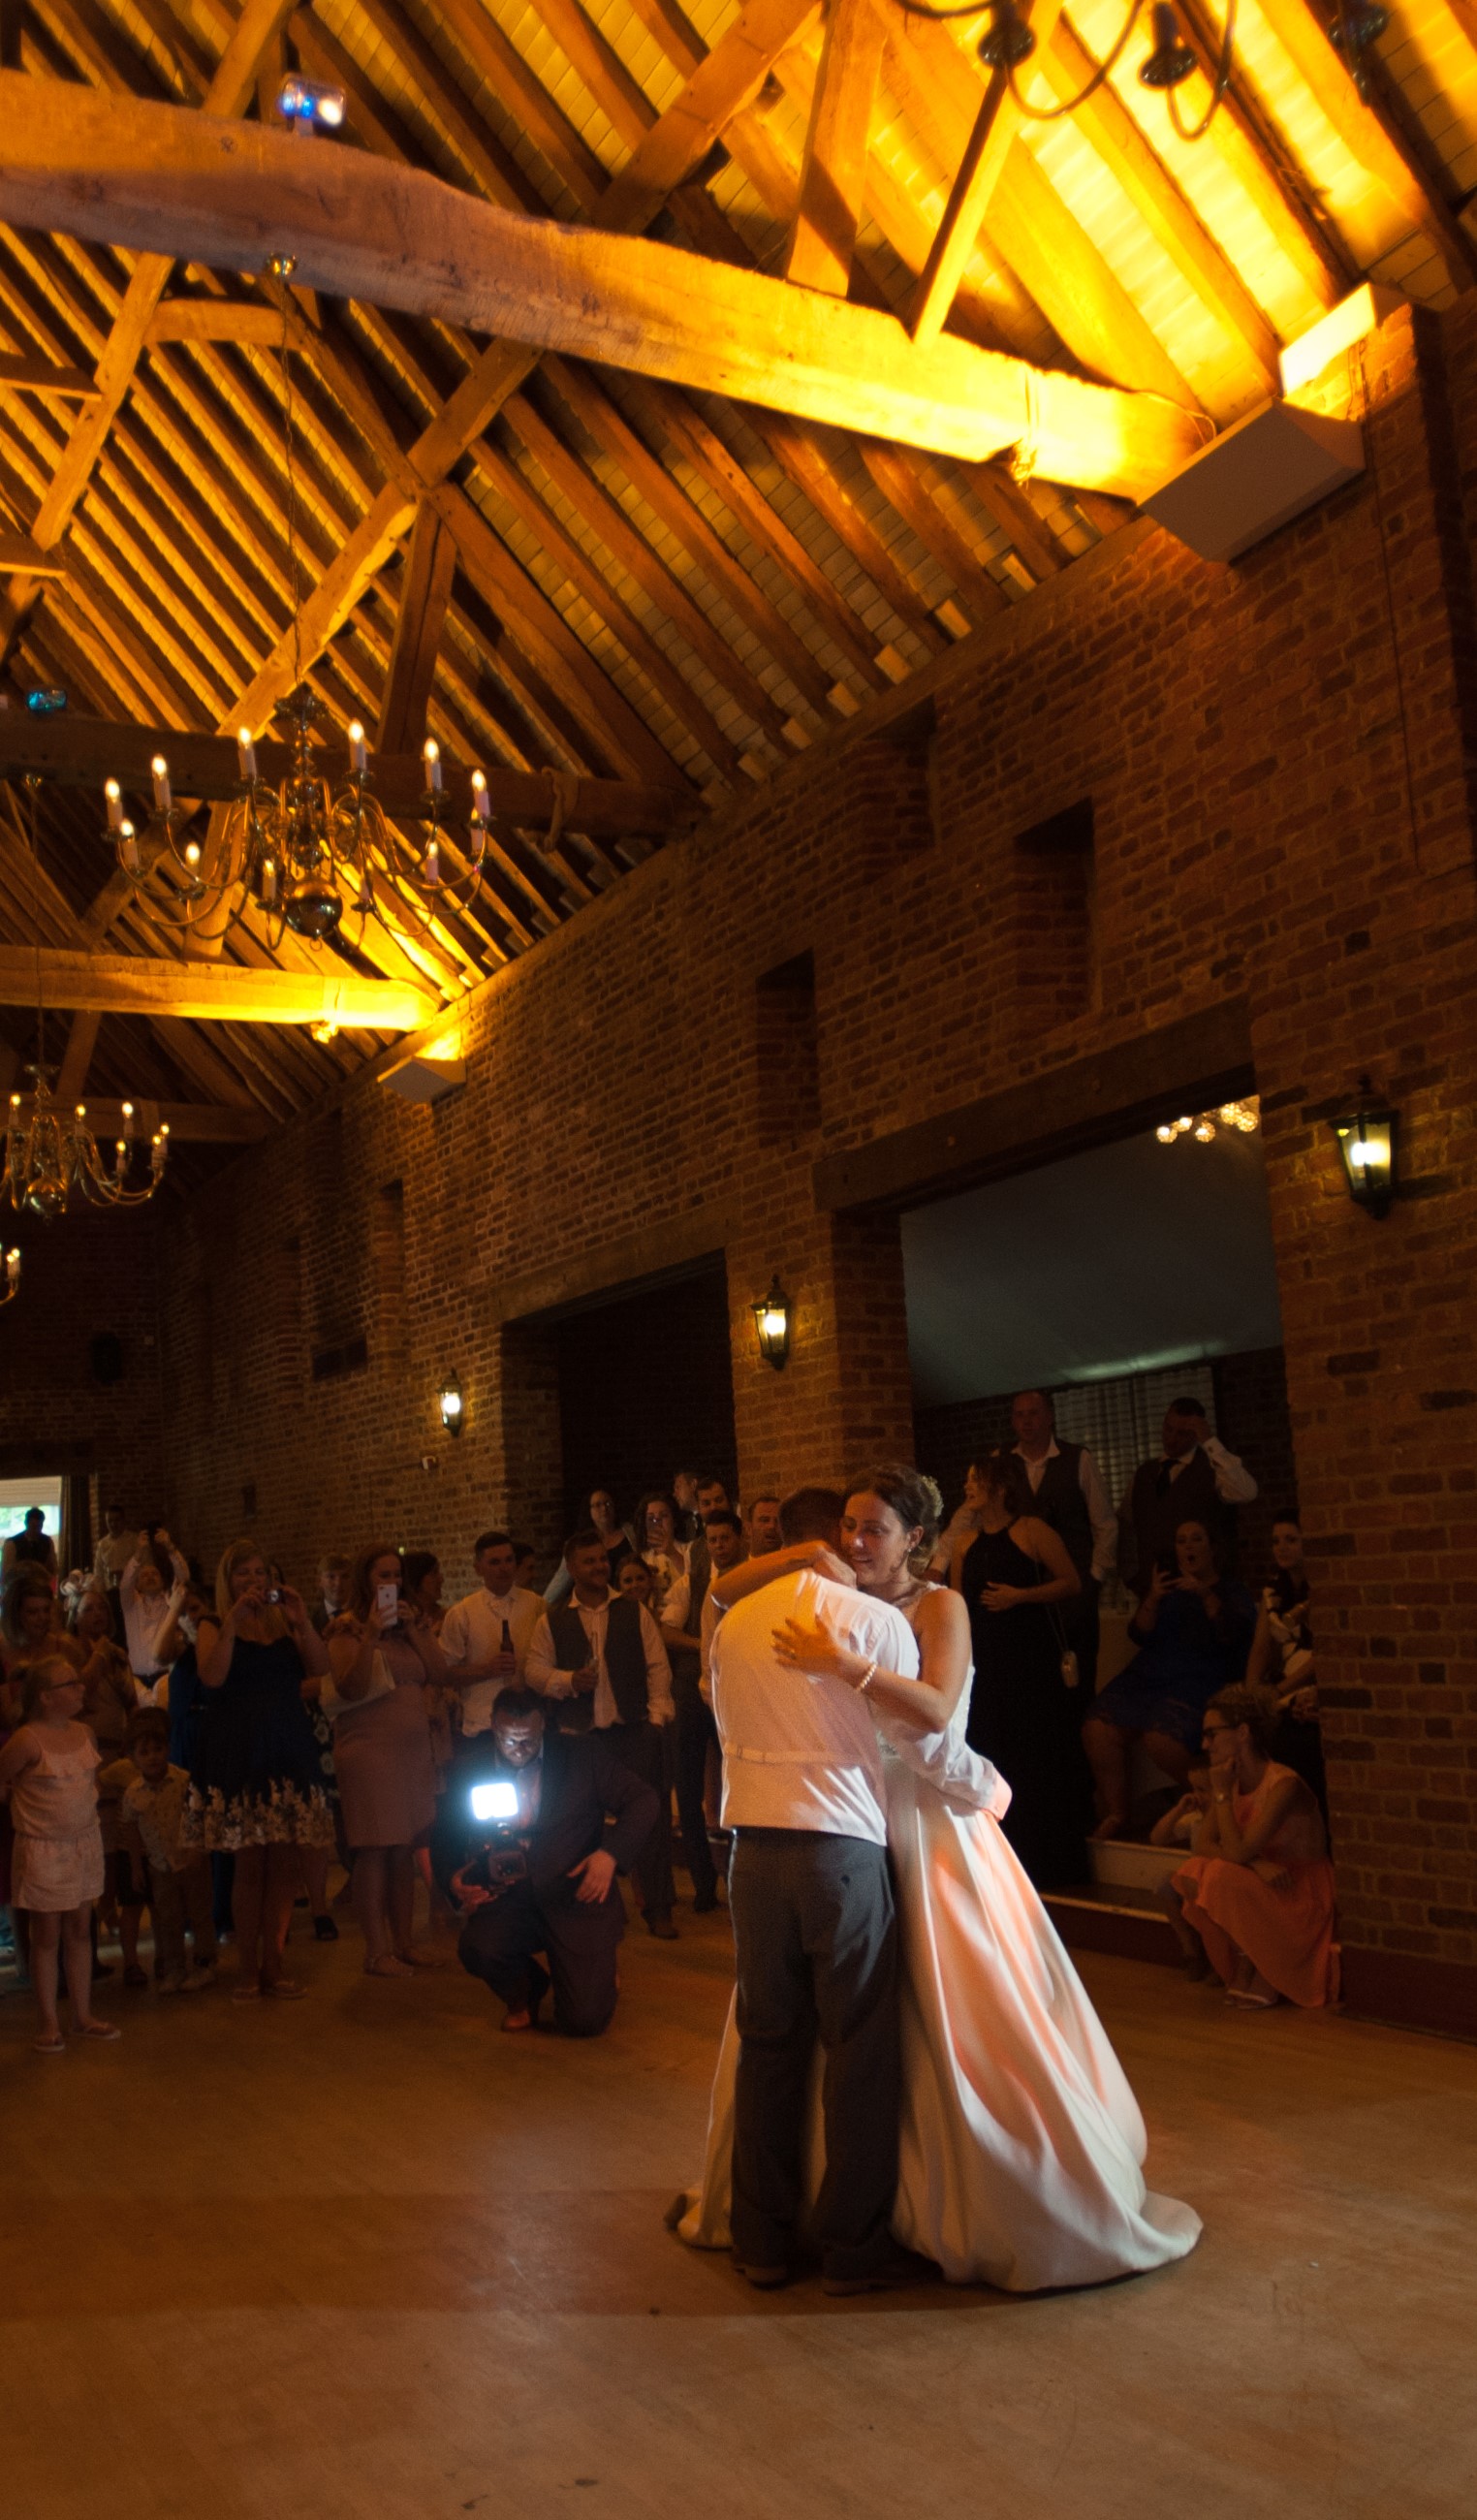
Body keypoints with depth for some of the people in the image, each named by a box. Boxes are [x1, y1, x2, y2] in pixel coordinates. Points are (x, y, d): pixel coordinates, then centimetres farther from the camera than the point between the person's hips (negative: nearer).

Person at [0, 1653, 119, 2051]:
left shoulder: (84, 1734, 2)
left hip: (85, 1843, 6)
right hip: (43, 1850, -6)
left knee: (80, 1930, 12)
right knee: (47, 1936, 4)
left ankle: (84, 2015, 21)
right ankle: (49, 2023, 14)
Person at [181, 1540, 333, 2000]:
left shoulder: (285, 1624, 13)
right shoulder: (214, 1627, 4)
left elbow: (319, 1667, -2)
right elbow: (212, 1676, -14)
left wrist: (302, 1619, -11)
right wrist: (233, 1622, -17)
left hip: (288, 1751, 3)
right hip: (238, 1753, -3)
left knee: (284, 1863, 3)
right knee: (250, 1865, -3)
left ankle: (273, 1965, 12)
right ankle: (248, 1968, 7)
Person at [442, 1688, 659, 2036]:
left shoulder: (583, 1754, 0)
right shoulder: (474, 1769, 4)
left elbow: (643, 1800, 0)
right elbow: (451, 1837, 13)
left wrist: (610, 1854, -16)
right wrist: (455, 1880, -9)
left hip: (577, 1897, -2)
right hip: (512, 1901, 2)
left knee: (584, 2021, -16)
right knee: (476, 1947, -31)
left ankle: (598, 1973, 24)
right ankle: (525, 1991, 7)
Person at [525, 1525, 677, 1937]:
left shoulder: (634, 1611, 6)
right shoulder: (553, 1620, 6)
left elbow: (657, 1666, 5)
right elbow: (534, 1669, 5)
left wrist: (657, 1715, -4)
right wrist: (569, 1680, -12)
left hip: (634, 1730, 0)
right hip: (579, 1734, 0)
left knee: (651, 1817, -1)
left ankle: (658, 1909, 9)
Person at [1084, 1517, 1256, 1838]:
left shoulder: (1232, 1592, 12)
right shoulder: (1165, 1587, 22)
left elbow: (1233, 1635, -8)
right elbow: (1140, 1634, 8)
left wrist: (1207, 1595, -19)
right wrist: (1152, 1601, -10)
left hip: (1197, 1680, -4)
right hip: (1149, 1676, 4)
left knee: (1162, 1736, -33)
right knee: (1098, 1728, -22)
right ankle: (1115, 1814, -10)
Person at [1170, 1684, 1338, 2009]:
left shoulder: (1283, 1785, -24)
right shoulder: (1229, 1780, 0)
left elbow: (1237, 1851, -30)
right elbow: (1205, 1846, -6)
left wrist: (1222, 1793, -22)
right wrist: (1255, 1862, -23)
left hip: (1301, 1895, -7)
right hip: (1261, 1886, 7)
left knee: (1223, 1877, -30)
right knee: (1193, 1874, -18)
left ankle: (1269, 1978, -7)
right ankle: (1244, 1970, -2)